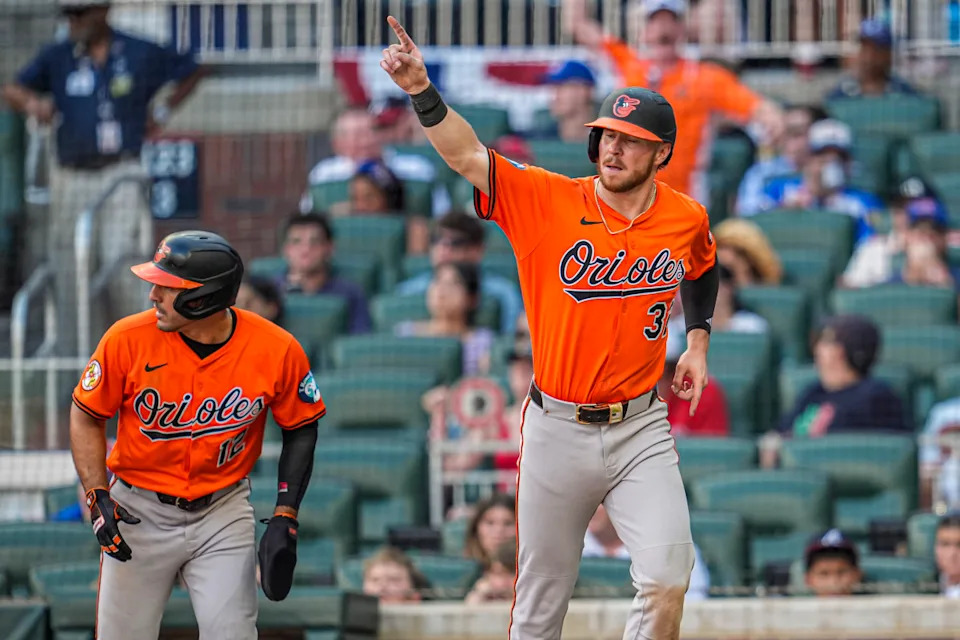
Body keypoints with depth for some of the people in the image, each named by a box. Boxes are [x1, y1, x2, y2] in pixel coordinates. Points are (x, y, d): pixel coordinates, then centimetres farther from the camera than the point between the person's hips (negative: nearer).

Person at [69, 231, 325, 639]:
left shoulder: (277, 351, -16)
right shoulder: (128, 340, -17)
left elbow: (301, 429, 0)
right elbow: (87, 418, -2)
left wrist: (285, 517, -7)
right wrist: (97, 497, -14)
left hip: (223, 514, 0)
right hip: (140, 513, 0)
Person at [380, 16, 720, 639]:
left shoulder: (687, 219, -1)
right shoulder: (550, 201, -9)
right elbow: (466, 155, -22)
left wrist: (698, 342, 16)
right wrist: (422, 91, -36)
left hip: (641, 429, 1)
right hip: (557, 428, -1)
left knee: (666, 582, -14)